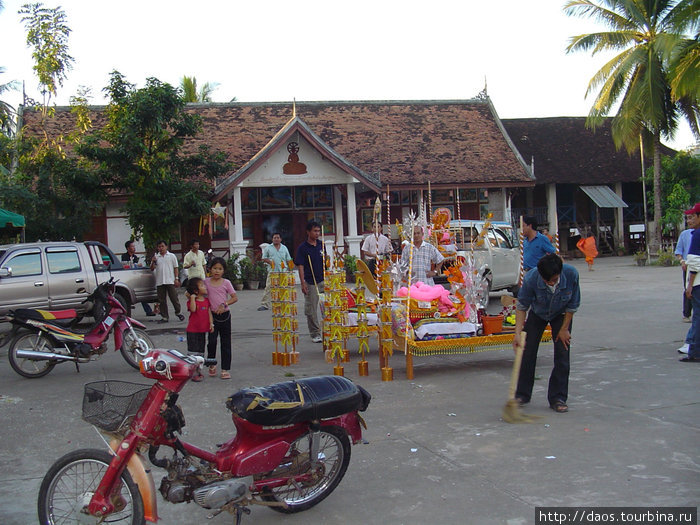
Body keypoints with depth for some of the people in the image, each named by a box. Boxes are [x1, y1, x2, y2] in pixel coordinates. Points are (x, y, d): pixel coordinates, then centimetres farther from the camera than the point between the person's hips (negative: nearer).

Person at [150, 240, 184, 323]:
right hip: (159, 282, 3)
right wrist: (153, 262, -8)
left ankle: (178, 312, 18)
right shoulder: (156, 257, 12)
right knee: (162, 300, 4)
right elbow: (152, 268, 10)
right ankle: (164, 317, 9)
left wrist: (176, 279, -2)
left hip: (170, 281, -2)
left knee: (174, 298, -2)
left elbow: (176, 268, 7)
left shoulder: (172, 256, 7)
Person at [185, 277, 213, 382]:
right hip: (192, 330, -6)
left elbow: (209, 312, 6)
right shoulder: (191, 301, -10)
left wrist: (211, 323, -3)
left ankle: (198, 370, 27)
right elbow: (193, 309, -29)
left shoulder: (206, 301, 6)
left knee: (201, 351, 15)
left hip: (203, 330, 6)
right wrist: (192, 298, -26)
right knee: (193, 352, -4)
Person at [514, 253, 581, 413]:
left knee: (562, 355, -6)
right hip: (537, 314, 0)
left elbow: (572, 306, -17)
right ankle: (522, 394, 14)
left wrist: (564, 329, -10)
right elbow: (521, 306, -21)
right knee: (528, 352, -1)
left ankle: (557, 398, 4)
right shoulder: (531, 278, -35)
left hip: (561, 315, 0)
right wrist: (518, 333, -29)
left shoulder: (571, 274, -34)